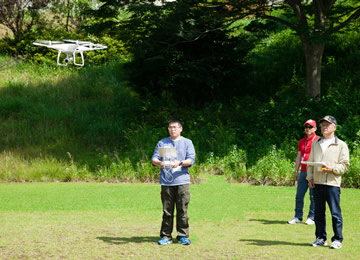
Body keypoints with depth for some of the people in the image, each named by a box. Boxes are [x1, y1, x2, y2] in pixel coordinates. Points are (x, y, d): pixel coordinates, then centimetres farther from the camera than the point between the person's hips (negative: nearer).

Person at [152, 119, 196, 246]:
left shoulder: (187, 142, 11)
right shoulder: (162, 143, 16)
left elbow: (191, 160, 0)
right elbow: (154, 158, 8)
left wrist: (180, 163, -19)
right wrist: (159, 163, -16)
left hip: (182, 180, -1)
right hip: (166, 181, 1)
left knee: (182, 210, -3)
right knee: (167, 210, 2)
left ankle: (183, 236, 4)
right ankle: (166, 236, 7)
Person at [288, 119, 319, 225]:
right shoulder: (301, 141, 17)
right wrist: (296, 171, 14)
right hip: (303, 172, 6)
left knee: (313, 195, -3)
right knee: (299, 195, 5)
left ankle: (311, 218, 3)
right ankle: (298, 217, 11)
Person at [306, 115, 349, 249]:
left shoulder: (341, 145, 3)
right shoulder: (316, 144, 18)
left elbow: (345, 165, -1)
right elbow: (310, 162, 20)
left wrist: (332, 168, -17)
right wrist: (310, 177, 7)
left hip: (332, 183, -5)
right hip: (317, 183, 5)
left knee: (335, 212, -5)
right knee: (319, 212, 8)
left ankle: (337, 239, 1)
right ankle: (321, 238, 16)